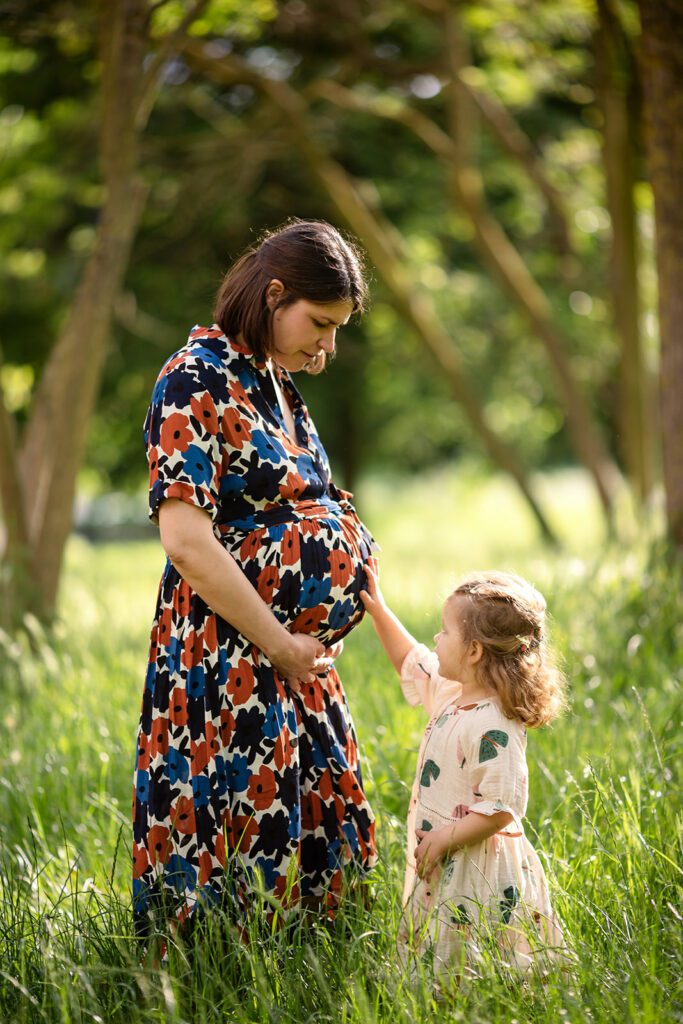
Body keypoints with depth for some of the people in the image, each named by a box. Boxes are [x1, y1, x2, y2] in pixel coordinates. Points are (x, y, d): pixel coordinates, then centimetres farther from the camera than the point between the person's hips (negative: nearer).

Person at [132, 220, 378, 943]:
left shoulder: (277, 382, 14)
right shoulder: (197, 380, -13)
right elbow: (185, 537, -21)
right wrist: (278, 643, -17)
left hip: (298, 653, 9)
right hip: (225, 659, -9)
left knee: (311, 836, 12)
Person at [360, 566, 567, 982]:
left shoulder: (494, 729, -24)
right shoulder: (453, 694, 6)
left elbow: (500, 809, -26)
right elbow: (411, 661, 25)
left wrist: (445, 838, -20)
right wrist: (378, 609, 22)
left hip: (478, 873, -10)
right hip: (444, 868, 10)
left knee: (459, 971, -8)